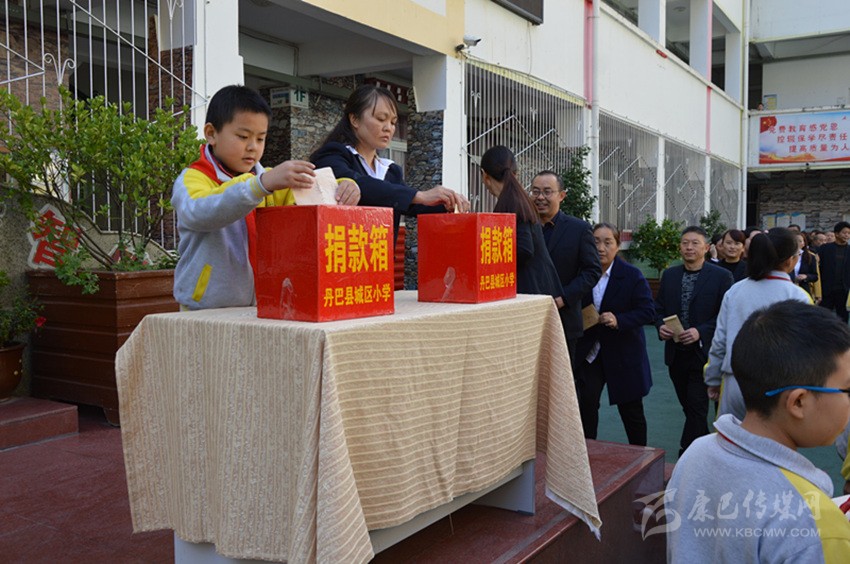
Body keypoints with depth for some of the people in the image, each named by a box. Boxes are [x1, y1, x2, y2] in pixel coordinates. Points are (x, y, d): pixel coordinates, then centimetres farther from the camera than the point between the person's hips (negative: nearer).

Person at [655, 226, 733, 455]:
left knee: (697, 407, -4)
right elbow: (659, 307, 13)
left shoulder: (721, 277, -6)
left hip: (703, 353, -5)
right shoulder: (669, 275, 8)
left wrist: (701, 332, -21)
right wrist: (661, 326, -8)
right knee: (688, 406, 15)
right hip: (675, 352, 5)